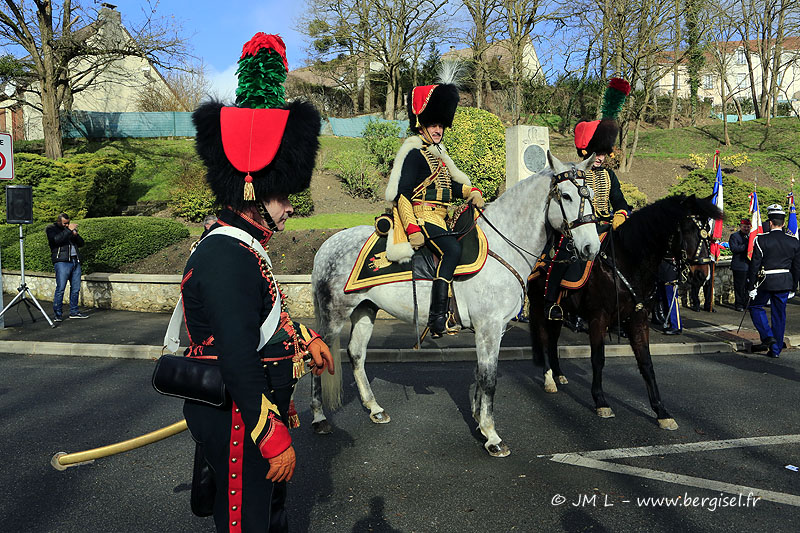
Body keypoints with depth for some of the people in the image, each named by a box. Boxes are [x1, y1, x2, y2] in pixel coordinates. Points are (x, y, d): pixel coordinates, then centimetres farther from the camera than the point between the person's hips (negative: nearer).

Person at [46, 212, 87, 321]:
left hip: (75, 261, 6)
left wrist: (75, 235, 0)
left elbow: (81, 243, 18)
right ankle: (57, 314, -3)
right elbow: (57, 239, -16)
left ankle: (74, 312, 13)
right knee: (60, 288, -9)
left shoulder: (70, 228, 22)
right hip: (62, 262, -6)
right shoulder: (51, 229, 5)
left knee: (76, 288, 6)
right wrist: (69, 230, -17)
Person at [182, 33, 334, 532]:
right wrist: (276, 440, -27)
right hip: (237, 420, -10)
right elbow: (240, 365, -30)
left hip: (262, 403, 10)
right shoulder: (227, 261, -27)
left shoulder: (241, 247, 7)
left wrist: (306, 338, 22)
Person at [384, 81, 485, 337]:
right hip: (423, 216, -10)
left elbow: (450, 183, 24)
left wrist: (472, 192, 3)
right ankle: (437, 316, -31)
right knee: (452, 249, -30)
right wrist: (412, 229, -23)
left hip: (442, 217, 10)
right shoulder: (414, 154, -7)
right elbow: (401, 193, -15)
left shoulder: (437, 152, 20)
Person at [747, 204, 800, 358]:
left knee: (756, 306, 15)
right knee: (779, 315, 10)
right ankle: (776, 349, 15)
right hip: (785, 284, 4)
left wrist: (751, 286, -5)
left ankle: (767, 336, -2)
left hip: (766, 282, -4)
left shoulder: (761, 240, -11)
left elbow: (754, 265, -11)